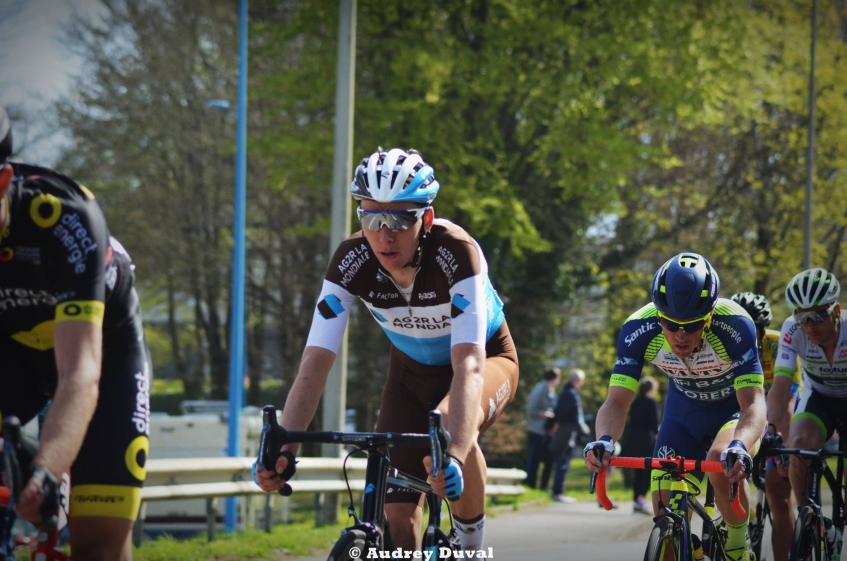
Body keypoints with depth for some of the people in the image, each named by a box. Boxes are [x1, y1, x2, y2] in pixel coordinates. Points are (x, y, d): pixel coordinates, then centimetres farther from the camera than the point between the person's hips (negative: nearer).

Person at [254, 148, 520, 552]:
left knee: (450, 426, -37)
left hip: (488, 357, -3)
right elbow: (314, 365, -31)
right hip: (412, 369, 3)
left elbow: (468, 366, -45)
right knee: (397, 518, -12)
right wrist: (283, 449, -46)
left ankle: (471, 544, -14)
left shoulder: (455, 253, -35)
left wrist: (454, 454, -60)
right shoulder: (352, 261, -26)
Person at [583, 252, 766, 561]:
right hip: (683, 410, 3)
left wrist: (740, 447, -60)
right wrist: (604, 440, -51)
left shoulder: (734, 325, -36)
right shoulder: (639, 330, -28)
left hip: (734, 407, -3)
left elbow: (752, 403, -39)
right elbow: (617, 401, -29)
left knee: (722, 464, -33)